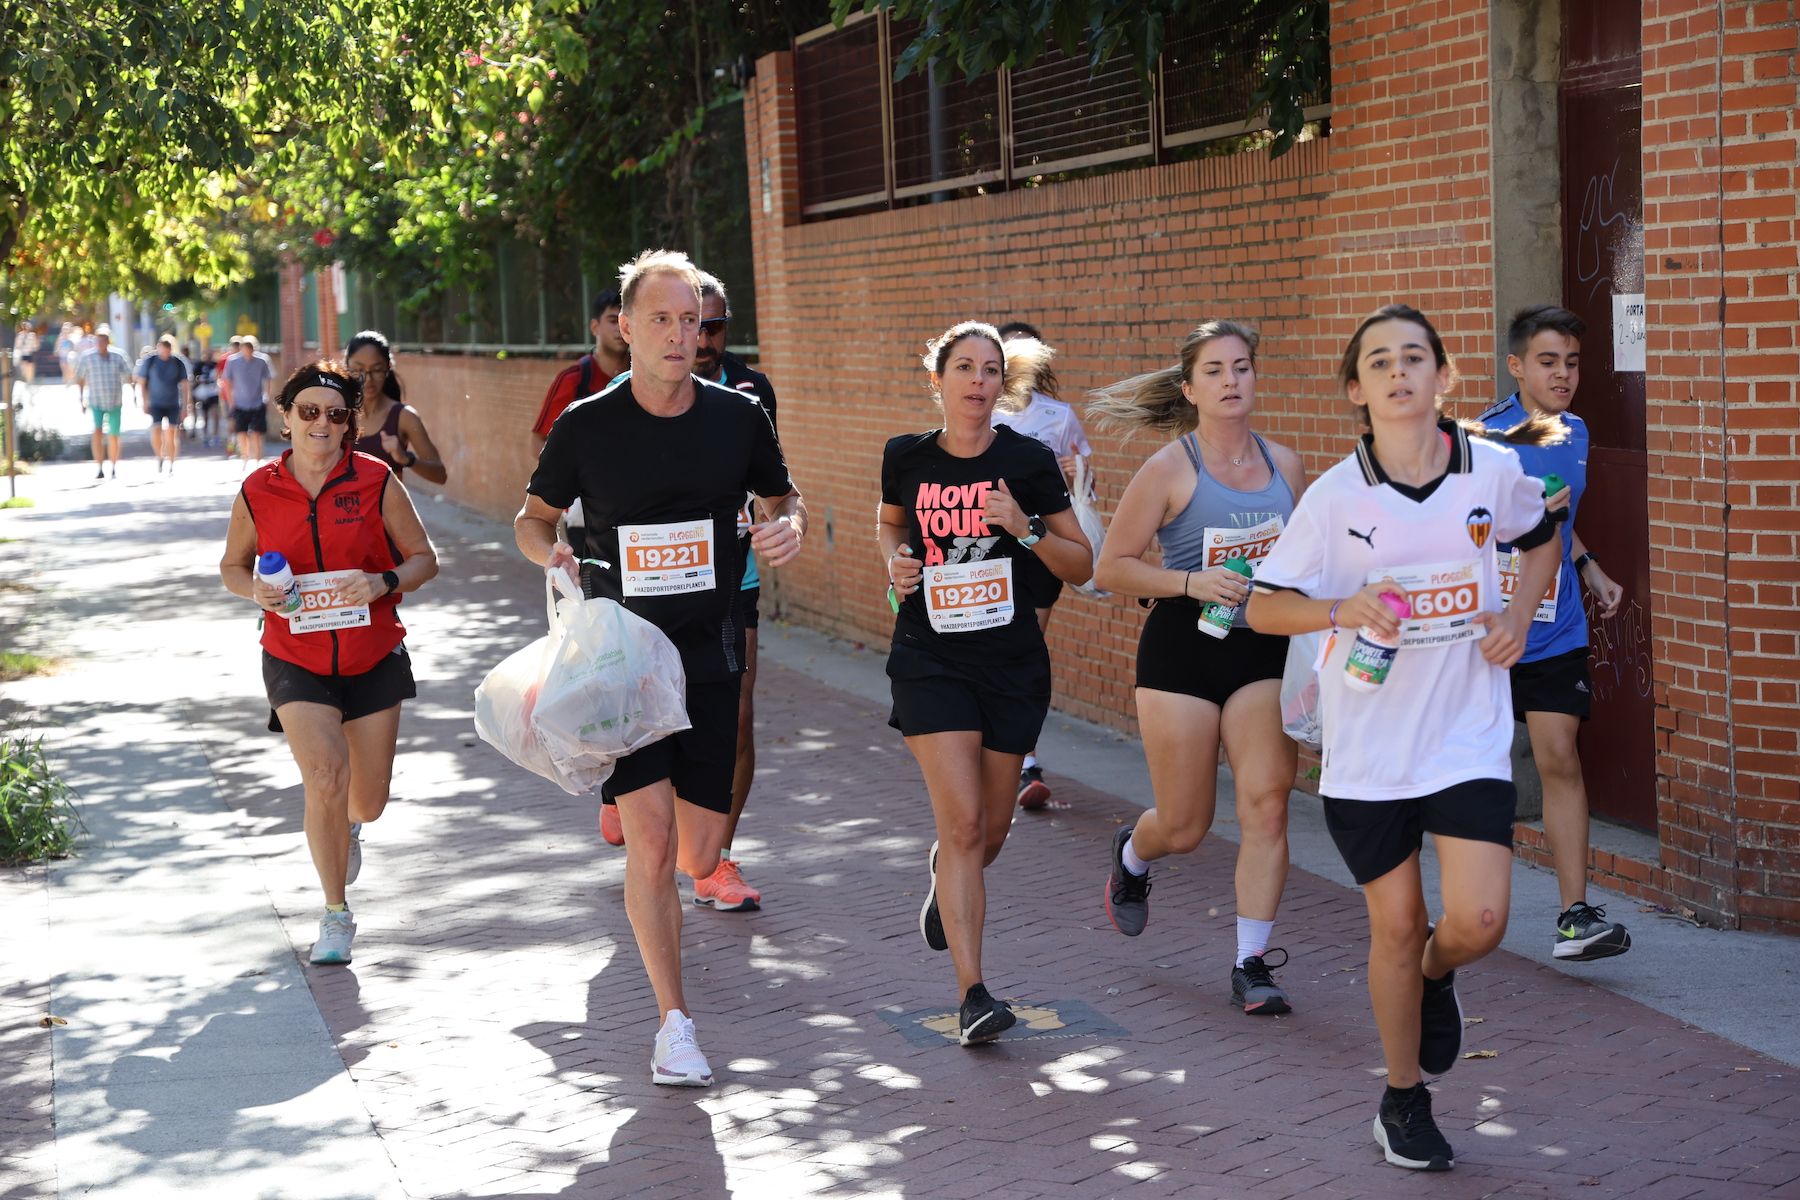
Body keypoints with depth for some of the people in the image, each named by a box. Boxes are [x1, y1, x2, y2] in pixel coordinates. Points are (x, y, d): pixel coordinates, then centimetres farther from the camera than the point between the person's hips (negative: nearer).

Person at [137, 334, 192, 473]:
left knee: (171, 435, -2)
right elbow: (142, 383, 5)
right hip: (156, 404, 0)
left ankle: (171, 464, 11)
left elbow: (185, 385, 1)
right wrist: (145, 403, 0)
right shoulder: (149, 361, -2)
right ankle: (159, 458, 12)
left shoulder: (178, 363, -2)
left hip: (173, 404, 0)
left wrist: (185, 407, -3)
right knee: (156, 432, -12)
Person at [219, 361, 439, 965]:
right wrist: (257, 591, -12)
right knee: (325, 775, -19)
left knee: (367, 800, 8)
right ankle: (336, 914, 0)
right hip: (296, 661, -1)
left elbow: (424, 558, 0)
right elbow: (232, 566, 11)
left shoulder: (376, 482, -6)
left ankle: (347, 828, 50)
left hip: (373, 658, 1)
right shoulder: (258, 491, -3)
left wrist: (385, 582, -20)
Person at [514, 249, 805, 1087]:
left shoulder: (737, 415, 0)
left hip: (710, 657, 2)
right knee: (651, 838, -11)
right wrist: (549, 553, -15)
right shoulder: (586, 426, -5)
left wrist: (791, 526, -8)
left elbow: (783, 496, 15)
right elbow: (532, 518, 8)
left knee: (699, 858, 3)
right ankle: (674, 1024, 5)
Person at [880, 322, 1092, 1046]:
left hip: (1012, 660, 1)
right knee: (963, 822, -13)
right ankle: (973, 995, -9)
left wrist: (1027, 529, -17)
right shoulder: (906, 458, 0)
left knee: (991, 829, 11)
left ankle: (945, 876, 48)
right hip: (930, 658, -1)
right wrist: (895, 561, 1)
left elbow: (1081, 567, 0)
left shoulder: (1029, 461, -3)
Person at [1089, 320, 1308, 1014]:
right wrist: (1190, 581, -19)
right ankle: (1131, 854, 42)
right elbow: (1110, 568, -7)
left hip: (1264, 651, 3)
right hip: (1182, 649, -3)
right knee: (1185, 826, 5)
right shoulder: (1169, 470, -7)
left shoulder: (1284, 465, 6)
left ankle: (1252, 965, 1)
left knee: (1266, 802, -10)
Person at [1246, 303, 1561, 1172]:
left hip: (1469, 735, 1)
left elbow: (1541, 537, 20)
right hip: (1367, 743, -1)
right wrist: (1342, 609, -22)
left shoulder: (1496, 472, -2)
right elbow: (1263, 606, -4)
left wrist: (1519, 618, 4)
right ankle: (1404, 1101, 29)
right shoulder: (1334, 496, -9)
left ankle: (1435, 976, 28)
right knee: (1396, 925, 7)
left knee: (1478, 920, -11)